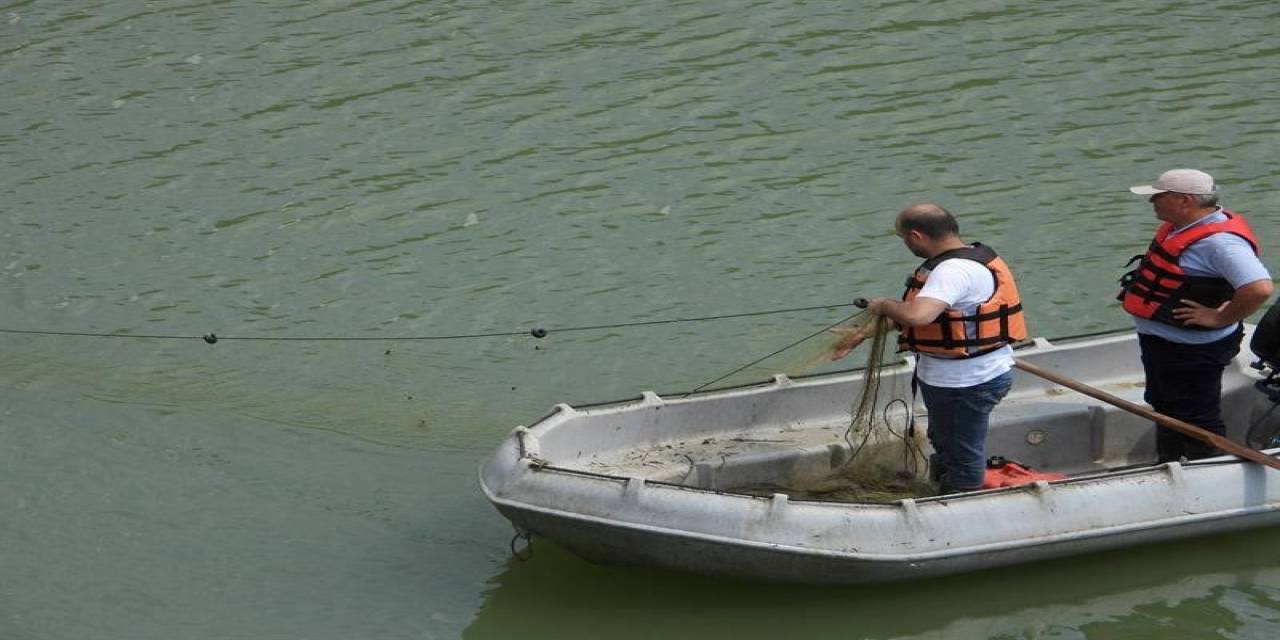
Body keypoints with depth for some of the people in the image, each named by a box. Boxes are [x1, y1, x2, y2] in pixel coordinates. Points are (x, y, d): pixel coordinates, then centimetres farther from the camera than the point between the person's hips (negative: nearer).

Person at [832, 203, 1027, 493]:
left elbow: (917, 315, -41)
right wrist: (863, 334, 19)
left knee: (962, 460, 6)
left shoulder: (955, 271, -27)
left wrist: (884, 305, -20)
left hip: (965, 383, -11)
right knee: (945, 447, 29)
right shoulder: (966, 259, 9)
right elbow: (917, 310, 18)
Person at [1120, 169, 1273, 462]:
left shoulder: (1219, 241, -27)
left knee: (1196, 417, 0)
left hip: (1191, 350, -11)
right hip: (1160, 341, 11)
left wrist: (1219, 319, -28)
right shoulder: (1180, 228, 5)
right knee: (1167, 408, 25)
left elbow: (1259, 288, -38)